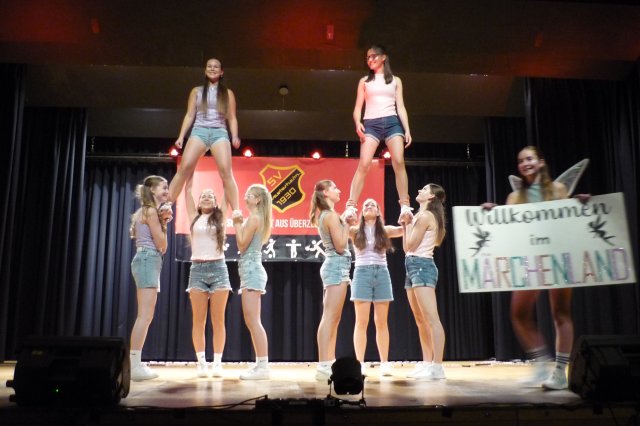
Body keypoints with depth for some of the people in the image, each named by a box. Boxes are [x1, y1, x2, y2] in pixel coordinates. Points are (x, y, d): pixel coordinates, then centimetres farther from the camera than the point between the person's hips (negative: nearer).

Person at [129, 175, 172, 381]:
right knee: (145, 316, -13)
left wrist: (162, 221, 14)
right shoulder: (151, 211, -8)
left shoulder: (144, 211, 22)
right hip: (148, 261, -11)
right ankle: (135, 365, -14)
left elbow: (161, 247, 21)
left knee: (145, 316, 10)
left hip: (146, 261, 11)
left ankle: (135, 363, 12)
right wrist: (163, 222, 2)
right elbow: (161, 245, -10)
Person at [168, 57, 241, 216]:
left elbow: (232, 118, 12)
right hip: (199, 131, 1)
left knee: (226, 172, -18)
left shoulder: (227, 93, 17)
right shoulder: (196, 91, 18)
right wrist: (181, 136, 4)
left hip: (219, 132, -1)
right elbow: (189, 115, 15)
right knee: (184, 168, -16)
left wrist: (235, 136, -4)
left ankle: (236, 213, -17)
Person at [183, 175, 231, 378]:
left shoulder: (219, 217, 10)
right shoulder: (194, 217, 12)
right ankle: (201, 362, 4)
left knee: (217, 320, 0)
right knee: (198, 320, 0)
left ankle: (217, 362, 2)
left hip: (218, 269, -1)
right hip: (197, 269, 1)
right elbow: (187, 190, 10)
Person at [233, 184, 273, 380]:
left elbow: (242, 245, -12)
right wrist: (240, 224, 16)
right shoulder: (259, 219, 18)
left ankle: (263, 366, -12)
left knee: (253, 320, -12)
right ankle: (261, 364, 12)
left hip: (251, 270, -10)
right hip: (251, 270, 10)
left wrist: (237, 224, -4)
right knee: (251, 321, 10)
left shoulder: (253, 218, -10)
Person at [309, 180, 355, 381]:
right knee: (330, 318, -13)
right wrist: (346, 224, -7)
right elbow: (340, 246, -16)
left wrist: (346, 222, 14)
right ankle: (323, 366, -14)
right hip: (337, 265, -10)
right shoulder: (332, 215, -12)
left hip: (333, 265, 10)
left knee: (332, 318, 11)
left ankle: (329, 364, 15)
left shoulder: (322, 215, 17)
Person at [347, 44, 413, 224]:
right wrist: (358, 123, -10)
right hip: (371, 124, 0)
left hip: (392, 122, 1)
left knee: (399, 163, -16)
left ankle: (405, 207, -16)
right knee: (364, 164, -16)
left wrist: (407, 129, 1)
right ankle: (351, 206, -19)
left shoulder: (395, 80, 18)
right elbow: (358, 107, 11)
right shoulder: (364, 81, 18)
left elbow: (401, 107, 12)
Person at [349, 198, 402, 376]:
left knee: (381, 322, 2)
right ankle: (359, 363, -2)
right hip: (362, 273, -1)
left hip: (382, 273, 1)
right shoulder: (355, 231, 10)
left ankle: (384, 363, 7)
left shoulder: (385, 230, 12)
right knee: (361, 322, -4)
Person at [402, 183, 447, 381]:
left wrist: (408, 223, 0)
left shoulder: (425, 216, -9)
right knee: (421, 321, 11)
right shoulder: (420, 216, 19)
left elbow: (410, 246, -11)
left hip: (422, 266, -11)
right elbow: (406, 247, 19)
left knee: (432, 319, -14)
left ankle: (437, 366, -16)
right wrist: (405, 224, 16)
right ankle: (427, 364, 16)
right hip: (414, 267, 11)